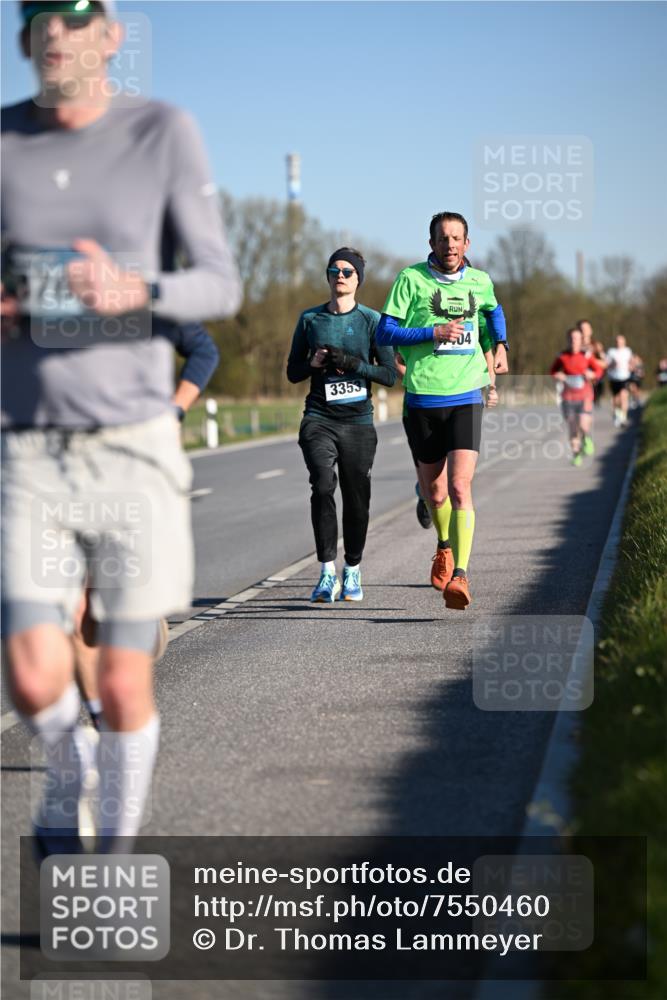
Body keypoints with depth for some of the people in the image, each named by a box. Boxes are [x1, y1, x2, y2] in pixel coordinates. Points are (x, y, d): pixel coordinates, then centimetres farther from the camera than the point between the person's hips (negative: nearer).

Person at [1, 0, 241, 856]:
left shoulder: (164, 132, -6)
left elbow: (220, 288, -6)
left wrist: (133, 292, -27)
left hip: (135, 447, -1)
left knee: (124, 685, 1)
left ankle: (117, 849, 26)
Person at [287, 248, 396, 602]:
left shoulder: (371, 320, 3)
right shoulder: (310, 318, 9)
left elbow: (389, 374, 0)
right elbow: (293, 372, 14)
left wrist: (351, 363, -13)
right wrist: (314, 363, -7)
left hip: (358, 421, 0)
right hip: (319, 419, 0)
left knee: (356, 497, 3)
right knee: (323, 484, -21)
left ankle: (352, 571, 23)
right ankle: (327, 573, -21)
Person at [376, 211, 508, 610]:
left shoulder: (480, 282, 7)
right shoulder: (411, 278, -3)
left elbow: (494, 310, 31)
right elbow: (384, 333, -5)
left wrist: (500, 345, 17)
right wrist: (433, 332, -15)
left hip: (466, 398, 0)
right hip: (423, 398, 0)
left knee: (460, 488, -16)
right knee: (433, 490, 14)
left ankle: (460, 575, -20)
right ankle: (446, 547, 44)